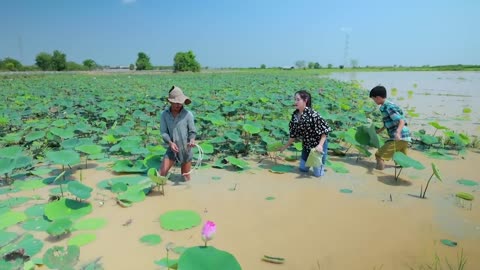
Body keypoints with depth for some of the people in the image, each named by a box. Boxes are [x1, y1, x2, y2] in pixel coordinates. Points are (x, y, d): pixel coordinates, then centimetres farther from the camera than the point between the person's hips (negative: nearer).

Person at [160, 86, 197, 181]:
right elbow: (163, 132, -6)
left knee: (185, 176, 11)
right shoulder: (164, 114, -7)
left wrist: (192, 140, -29)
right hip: (172, 148, 2)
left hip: (185, 148, -1)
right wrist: (170, 142, -24)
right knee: (162, 173, -1)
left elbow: (192, 131, -7)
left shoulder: (188, 114, -13)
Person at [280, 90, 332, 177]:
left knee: (318, 173, 1)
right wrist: (285, 146, 8)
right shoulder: (295, 115, -5)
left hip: (318, 144, -6)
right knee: (303, 169, 14)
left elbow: (325, 130, -23)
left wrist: (320, 145, -32)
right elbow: (294, 135, 4)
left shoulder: (312, 114, -25)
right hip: (307, 145, 6)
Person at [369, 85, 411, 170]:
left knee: (379, 155, -10)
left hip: (399, 138, -10)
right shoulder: (387, 105, 13)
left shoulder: (388, 107, -16)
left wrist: (398, 132, -40)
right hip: (404, 138, 10)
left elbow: (402, 121, -23)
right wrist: (379, 131, 33)